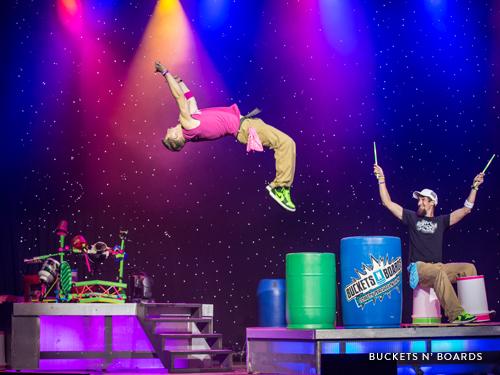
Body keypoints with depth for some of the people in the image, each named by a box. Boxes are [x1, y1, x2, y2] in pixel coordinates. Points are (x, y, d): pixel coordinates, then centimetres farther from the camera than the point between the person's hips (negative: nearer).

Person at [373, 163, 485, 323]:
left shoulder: (441, 221, 17)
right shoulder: (412, 218, 14)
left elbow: (466, 209, 14)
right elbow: (387, 203, 11)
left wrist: (474, 187, 8)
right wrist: (381, 180, 8)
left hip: (438, 267, 4)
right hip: (418, 267, -4)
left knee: (469, 268, -16)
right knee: (439, 273, -36)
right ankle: (456, 315, -44)